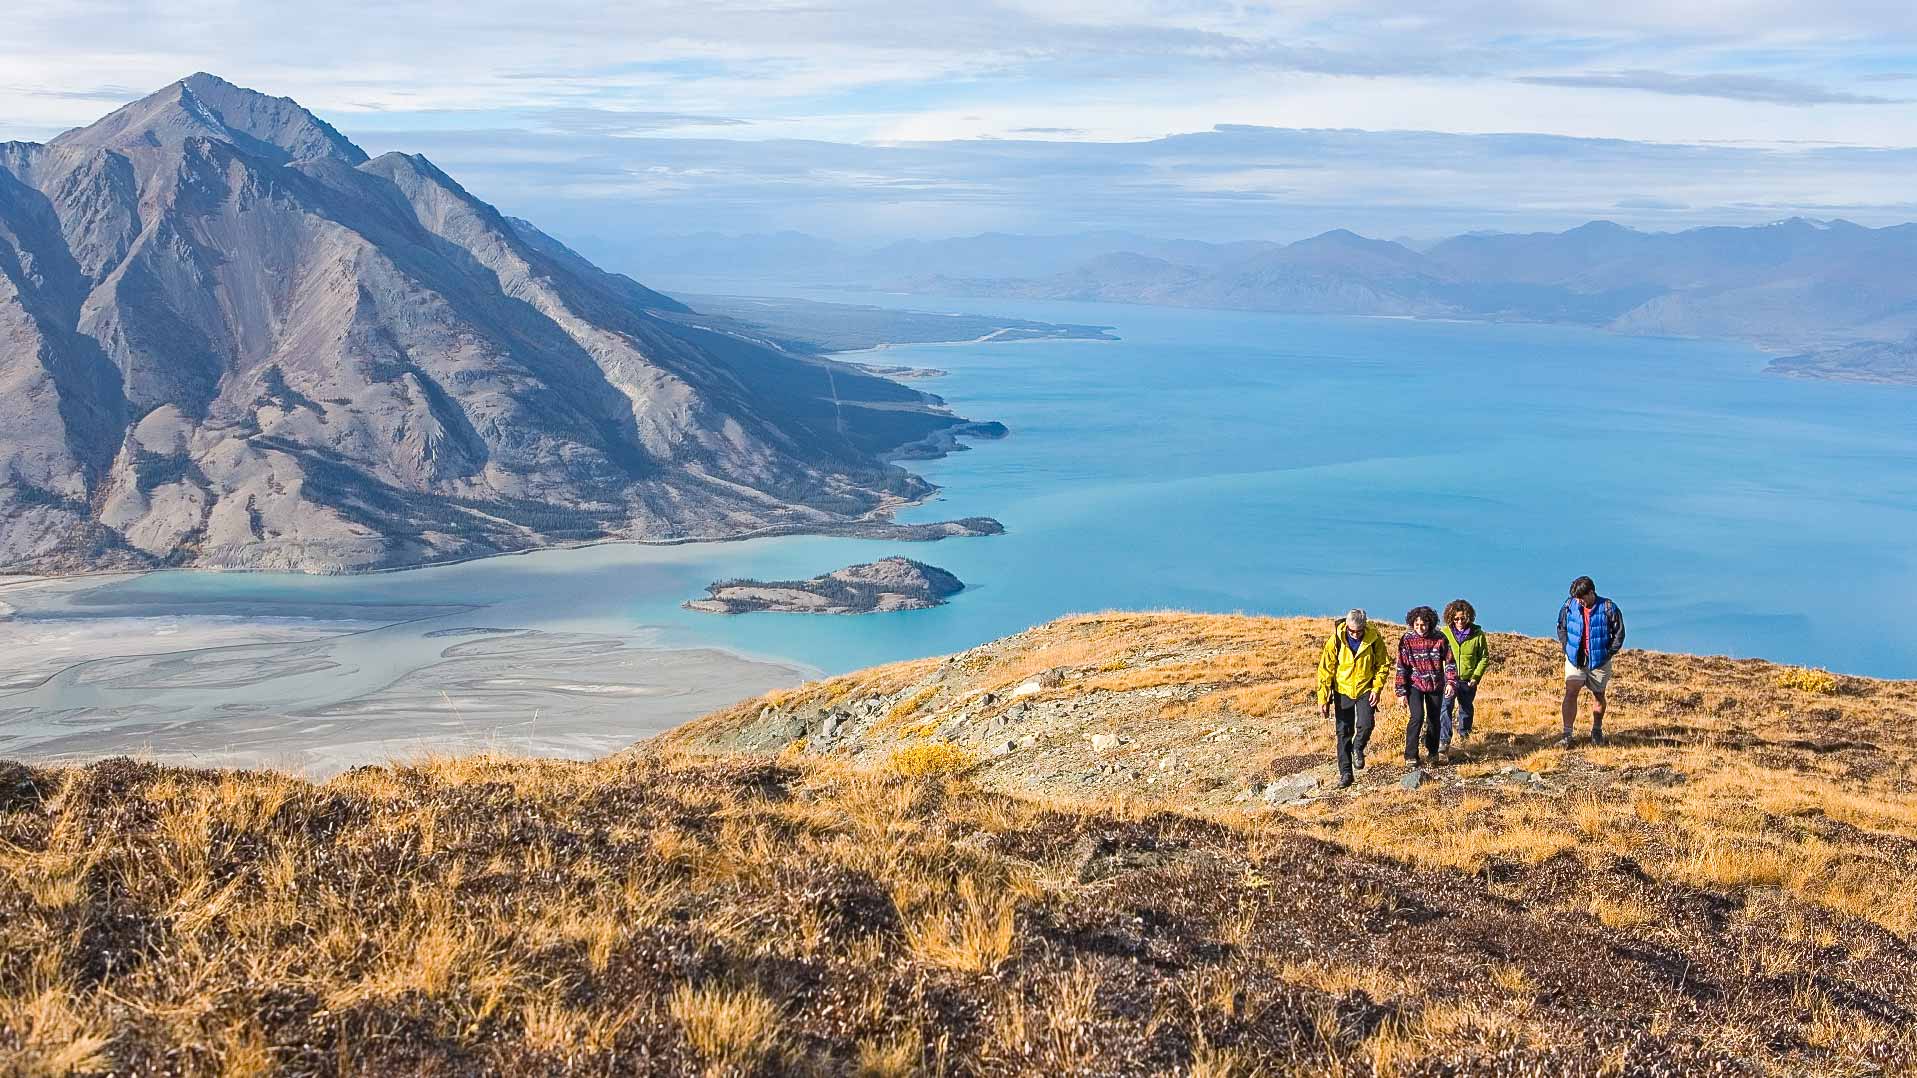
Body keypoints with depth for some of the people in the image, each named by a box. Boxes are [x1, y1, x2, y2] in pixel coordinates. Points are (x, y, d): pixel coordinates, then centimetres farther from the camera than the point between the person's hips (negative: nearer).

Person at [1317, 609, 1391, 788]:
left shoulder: (1374, 639, -13)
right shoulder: (1336, 640, -16)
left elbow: (1383, 666, 0)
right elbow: (1325, 670, -9)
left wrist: (1377, 689, -11)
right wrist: (1323, 699, -10)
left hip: (1366, 689, 0)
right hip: (1343, 690, 0)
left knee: (1365, 725, -17)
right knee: (1344, 732, 2)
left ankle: (1358, 749, 16)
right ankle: (1345, 773, 13)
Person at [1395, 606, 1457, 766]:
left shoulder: (1440, 639, -7)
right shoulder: (1407, 640, -9)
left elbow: (1450, 661, 0)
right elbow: (1402, 667, -6)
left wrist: (1451, 682, -13)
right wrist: (1401, 692, -8)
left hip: (1436, 686, 2)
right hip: (1415, 685, -2)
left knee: (1434, 720, 9)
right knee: (1417, 717, -16)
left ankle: (1432, 752, 30)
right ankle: (1411, 755, -7)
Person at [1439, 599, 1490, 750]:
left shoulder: (1477, 634, -4)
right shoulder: (1444, 633, -5)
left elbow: (1484, 657, 3)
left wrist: (1476, 677, -6)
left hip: (1468, 680, 1)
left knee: (1466, 708, 17)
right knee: (1445, 708, -12)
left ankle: (1463, 734, 38)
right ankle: (1444, 741, -11)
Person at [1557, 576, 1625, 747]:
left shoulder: (1608, 608, -11)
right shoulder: (1569, 606, -5)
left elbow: (1619, 633, -1)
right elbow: (1561, 627, 11)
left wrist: (1609, 653, -4)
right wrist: (1567, 647, 4)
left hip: (1599, 660, -1)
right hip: (1575, 658, 1)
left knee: (1598, 695, 13)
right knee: (1571, 693, -12)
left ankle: (1597, 731, 33)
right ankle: (1567, 735, -11)